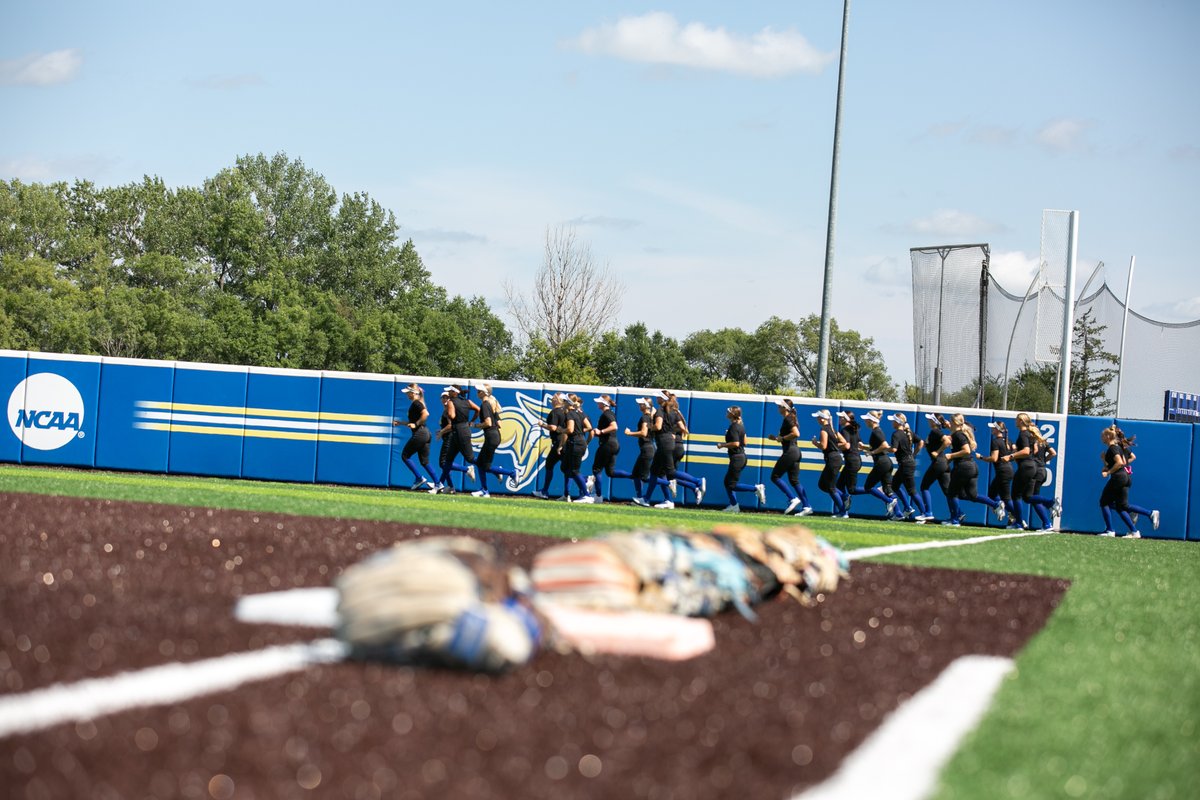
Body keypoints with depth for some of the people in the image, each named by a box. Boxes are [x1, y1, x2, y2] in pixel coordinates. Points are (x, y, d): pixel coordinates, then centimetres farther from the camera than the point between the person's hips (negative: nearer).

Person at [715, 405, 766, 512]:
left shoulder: (733, 427, -17)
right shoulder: (741, 426, 11)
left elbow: (736, 443, -25)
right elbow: (744, 442, 18)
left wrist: (723, 445, -13)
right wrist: (727, 445, 22)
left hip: (736, 458, -10)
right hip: (742, 456, 10)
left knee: (732, 484, -6)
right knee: (727, 481, 15)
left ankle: (756, 488, -11)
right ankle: (734, 505, 14)